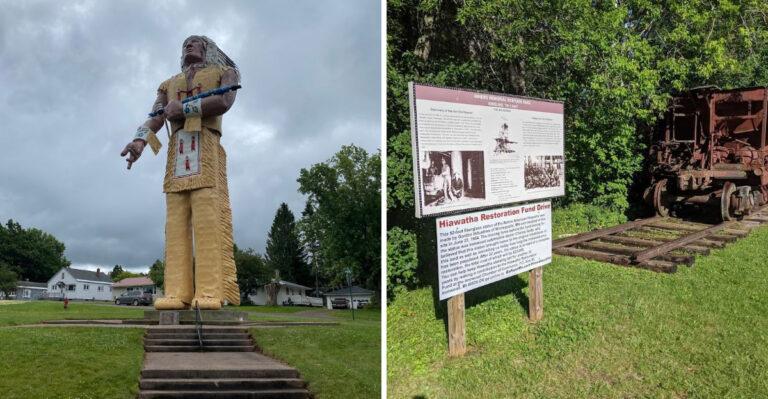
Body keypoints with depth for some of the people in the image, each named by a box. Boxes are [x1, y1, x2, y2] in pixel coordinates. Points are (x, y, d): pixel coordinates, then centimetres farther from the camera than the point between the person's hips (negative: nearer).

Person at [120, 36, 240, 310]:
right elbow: (155, 119, 11)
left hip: (206, 150, -4)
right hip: (176, 152, 4)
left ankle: (210, 293, -25)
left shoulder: (225, 72, 18)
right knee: (176, 221, -9)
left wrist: (184, 108, -5)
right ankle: (178, 293, -16)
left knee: (207, 218, -17)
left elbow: (224, 103, -4)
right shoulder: (169, 85, 29)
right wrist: (140, 140, -9)